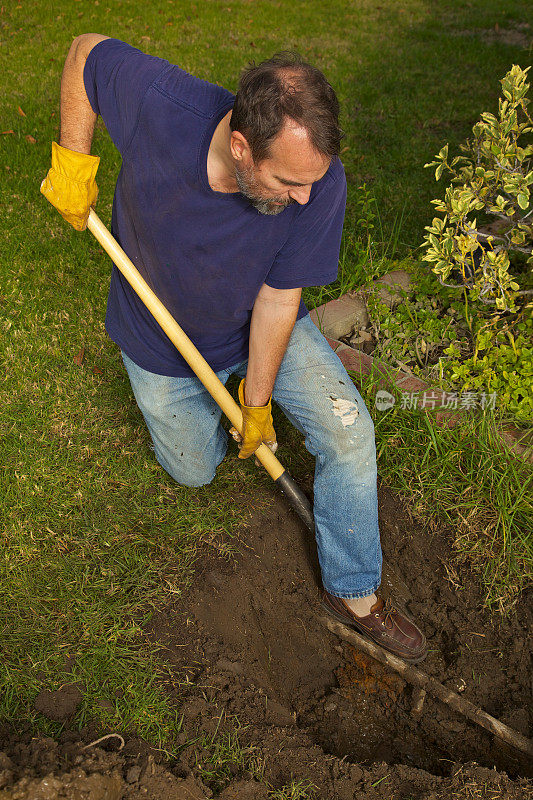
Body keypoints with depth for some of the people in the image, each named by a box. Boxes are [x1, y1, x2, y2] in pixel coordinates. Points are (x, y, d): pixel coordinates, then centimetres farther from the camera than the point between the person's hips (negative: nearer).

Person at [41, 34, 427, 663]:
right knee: (195, 470, 14)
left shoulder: (319, 180, -31)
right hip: (163, 338, 0)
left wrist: (257, 403, -12)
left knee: (348, 430, -15)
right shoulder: (159, 103, -34)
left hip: (262, 327, 1)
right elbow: (86, 51, -12)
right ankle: (178, 399, 47)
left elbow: (278, 298, -21)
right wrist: (72, 161, -16)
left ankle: (354, 593, 8)